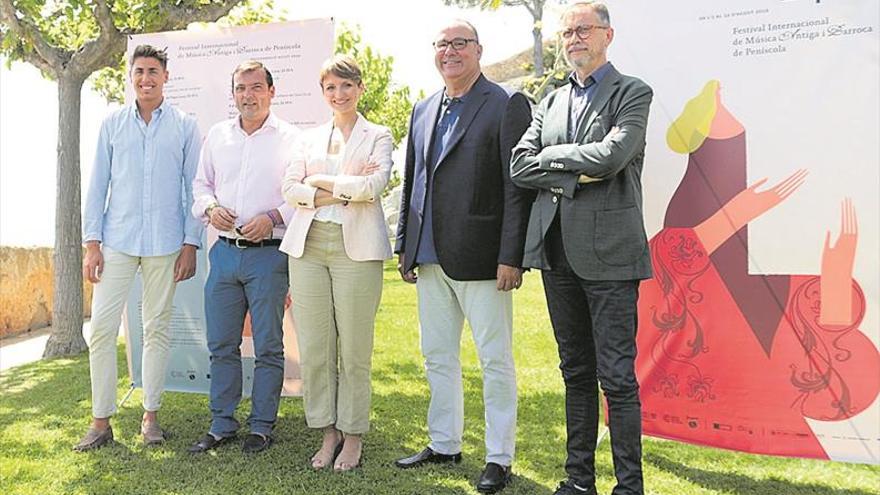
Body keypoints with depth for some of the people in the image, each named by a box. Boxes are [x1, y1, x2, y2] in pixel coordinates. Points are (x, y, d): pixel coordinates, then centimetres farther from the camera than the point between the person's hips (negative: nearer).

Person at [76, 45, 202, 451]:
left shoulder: (185, 126, 5)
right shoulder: (112, 124, 9)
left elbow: (194, 188, 4)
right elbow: (98, 185, 8)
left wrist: (190, 243, -3)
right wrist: (92, 242, 1)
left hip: (165, 242, -1)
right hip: (117, 241, 1)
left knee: (157, 328, 6)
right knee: (102, 328, -2)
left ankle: (150, 415, 17)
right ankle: (101, 421, 9)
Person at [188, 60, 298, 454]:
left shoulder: (290, 138, -1)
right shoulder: (216, 135, 13)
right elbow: (201, 184, 19)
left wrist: (273, 218, -17)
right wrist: (210, 208, -1)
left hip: (268, 255, -4)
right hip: (224, 252, 4)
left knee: (267, 346, 4)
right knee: (221, 345, 10)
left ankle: (262, 426, 18)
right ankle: (222, 425, 23)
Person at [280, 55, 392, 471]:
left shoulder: (377, 136, 9)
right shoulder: (309, 138, 19)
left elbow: (374, 185, -8)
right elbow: (290, 189, 6)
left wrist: (321, 181, -1)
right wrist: (343, 192, -7)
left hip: (355, 247, -3)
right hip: (308, 245, 4)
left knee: (354, 348, 0)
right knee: (313, 347, 3)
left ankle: (352, 435, 14)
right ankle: (328, 431, 17)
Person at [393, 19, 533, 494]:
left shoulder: (507, 104, -5)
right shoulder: (423, 110, 15)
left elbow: (518, 187, -10)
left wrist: (511, 257, -16)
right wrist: (405, 246, 13)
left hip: (480, 256, -7)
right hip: (431, 258, 7)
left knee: (496, 360, 4)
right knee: (437, 357, 15)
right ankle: (444, 444, 31)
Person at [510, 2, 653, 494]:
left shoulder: (632, 93, 0)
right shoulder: (551, 102, 16)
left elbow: (612, 156, -17)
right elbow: (519, 166, 5)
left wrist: (552, 155, -4)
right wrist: (575, 177, -8)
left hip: (608, 251, -6)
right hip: (557, 251, 6)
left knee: (616, 376, -2)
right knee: (576, 373, 14)